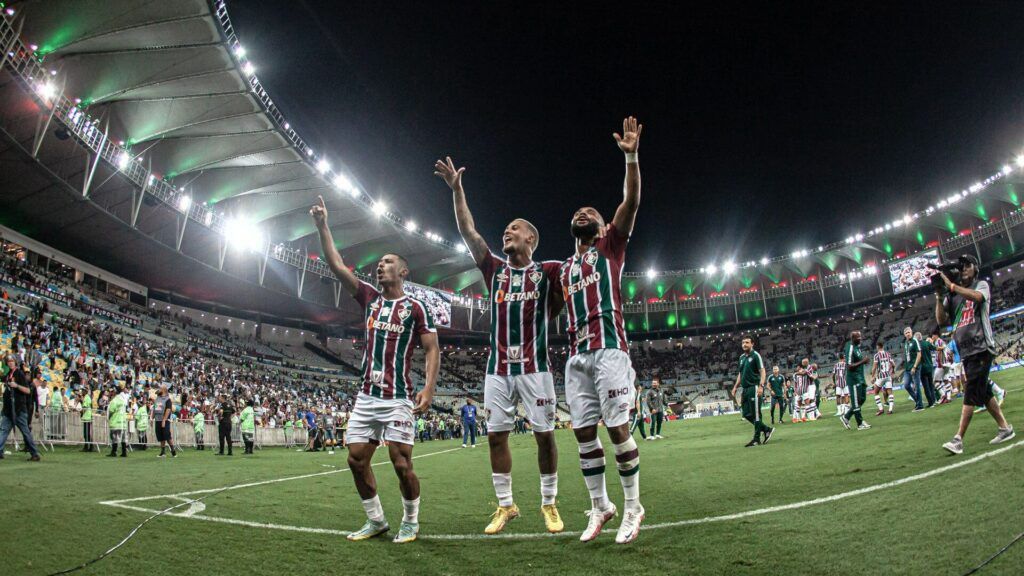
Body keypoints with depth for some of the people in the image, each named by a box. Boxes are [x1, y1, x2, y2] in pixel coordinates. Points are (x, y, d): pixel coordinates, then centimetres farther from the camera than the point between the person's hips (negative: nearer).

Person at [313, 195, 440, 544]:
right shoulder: (370, 298, 12)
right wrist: (322, 227, 2)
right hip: (367, 396, 6)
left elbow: (432, 350, -4)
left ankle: (411, 521, 18)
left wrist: (429, 387, -18)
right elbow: (337, 266, 7)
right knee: (357, 459, 7)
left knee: (401, 464, -6)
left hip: (398, 398, -6)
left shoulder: (416, 308, -2)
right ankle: (375, 520, 24)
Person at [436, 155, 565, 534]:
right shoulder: (495, 270, 13)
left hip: (535, 366, -3)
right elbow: (469, 233, 9)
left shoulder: (547, 272, 5)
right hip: (498, 368, 3)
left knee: (544, 434, 3)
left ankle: (549, 504, 19)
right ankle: (505, 505, 18)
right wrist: (456, 189, 6)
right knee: (496, 435, 4)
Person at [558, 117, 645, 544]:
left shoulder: (610, 246, 9)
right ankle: (600, 506, 18)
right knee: (584, 433, 5)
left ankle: (633, 508, 10)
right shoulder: (565, 268, 24)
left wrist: (631, 157, -15)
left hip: (609, 350, -5)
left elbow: (630, 203, -5)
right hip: (576, 357, 6)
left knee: (617, 428, -5)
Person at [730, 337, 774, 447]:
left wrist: (761, 386, -24)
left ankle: (757, 439, 5)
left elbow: (762, 371, -13)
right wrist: (735, 387, 20)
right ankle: (767, 430, 21)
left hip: (754, 387, -8)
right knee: (746, 414, 7)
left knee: (755, 414, -3)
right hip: (745, 389, 8)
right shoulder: (742, 357, 17)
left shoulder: (755, 355, -6)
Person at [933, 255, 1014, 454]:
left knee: (971, 393, -10)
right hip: (965, 351, 6)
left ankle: (958, 439, -15)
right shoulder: (952, 295, 14)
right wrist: (940, 296, -3)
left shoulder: (981, 285, 2)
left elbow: (977, 297, -23)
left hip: (981, 348, -6)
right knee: (983, 392, 13)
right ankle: (1005, 428, 26)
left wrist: (951, 285, -21)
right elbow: (942, 320, 5)